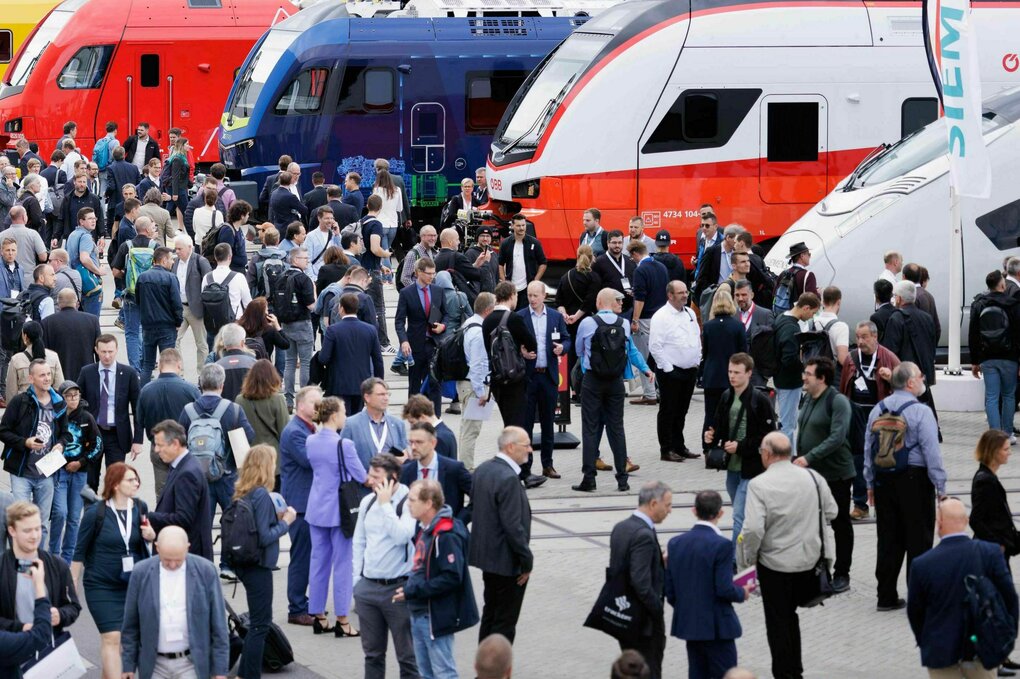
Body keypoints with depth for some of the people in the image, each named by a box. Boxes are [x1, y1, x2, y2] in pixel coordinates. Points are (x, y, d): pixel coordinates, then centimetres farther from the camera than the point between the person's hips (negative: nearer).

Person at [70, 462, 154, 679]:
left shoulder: (140, 508, 0)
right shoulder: (96, 513, -11)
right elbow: (80, 551, -3)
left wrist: (151, 536, -6)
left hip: (134, 585, 4)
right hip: (102, 587, -4)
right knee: (112, 638, -12)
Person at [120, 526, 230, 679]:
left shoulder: (205, 571, -6)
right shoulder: (141, 573, -3)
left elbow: (218, 625, -1)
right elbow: (130, 625, 5)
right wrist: (128, 665, 5)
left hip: (191, 663, -2)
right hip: (155, 665, 2)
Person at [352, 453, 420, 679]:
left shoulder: (409, 502, -11)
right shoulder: (367, 501, 8)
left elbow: (401, 536, -24)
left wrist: (385, 503, -19)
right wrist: (357, 579, 12)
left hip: (398, 588, -6)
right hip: (368, 586, 6)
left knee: (407, 655, 1)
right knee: (372, 652, 13)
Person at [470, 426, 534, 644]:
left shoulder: (482, 470, 5)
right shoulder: (508, 479, -24)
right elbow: (513, 526, -25)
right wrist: (527, 561, -14)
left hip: (485, 552, 10)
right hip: (507, 561, -10)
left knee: (490, 616, 20)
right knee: (505, 622, -1)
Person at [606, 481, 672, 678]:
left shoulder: (620, 527, 6)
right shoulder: (644, 535, -22)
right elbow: (641, 583, -27)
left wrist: (660, 563, 8)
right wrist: (658, 611, -15)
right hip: (644, 620, -9)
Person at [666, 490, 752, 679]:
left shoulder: (675, 543, 2)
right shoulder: (721, 545, -16)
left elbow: (669, 589, 4)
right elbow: (724, 589, -19)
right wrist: (743, 593, 2)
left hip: (688, 625, 6)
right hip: (716, 626, -6)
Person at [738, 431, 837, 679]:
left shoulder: (759, 484, -18)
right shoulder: (812, 478, -3)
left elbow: (753, 529, -24)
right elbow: (831, 512, 9)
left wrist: (749, 557, -7)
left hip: (775, 563, -5)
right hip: (809, 560, 5)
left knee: (778, 622, 8)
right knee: (790, 614, 22)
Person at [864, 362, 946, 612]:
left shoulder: (877, 410, 6)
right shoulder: (920, 412, -13)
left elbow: (868, 448, 11)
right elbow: (932, 452, -15)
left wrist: (871, 484, 19)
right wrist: (940, 487, -9)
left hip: (883, 479, 6)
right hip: (914, 479, -6)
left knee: (889, 539, 12)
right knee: (918, 539, 1)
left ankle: (886, 596, 15)